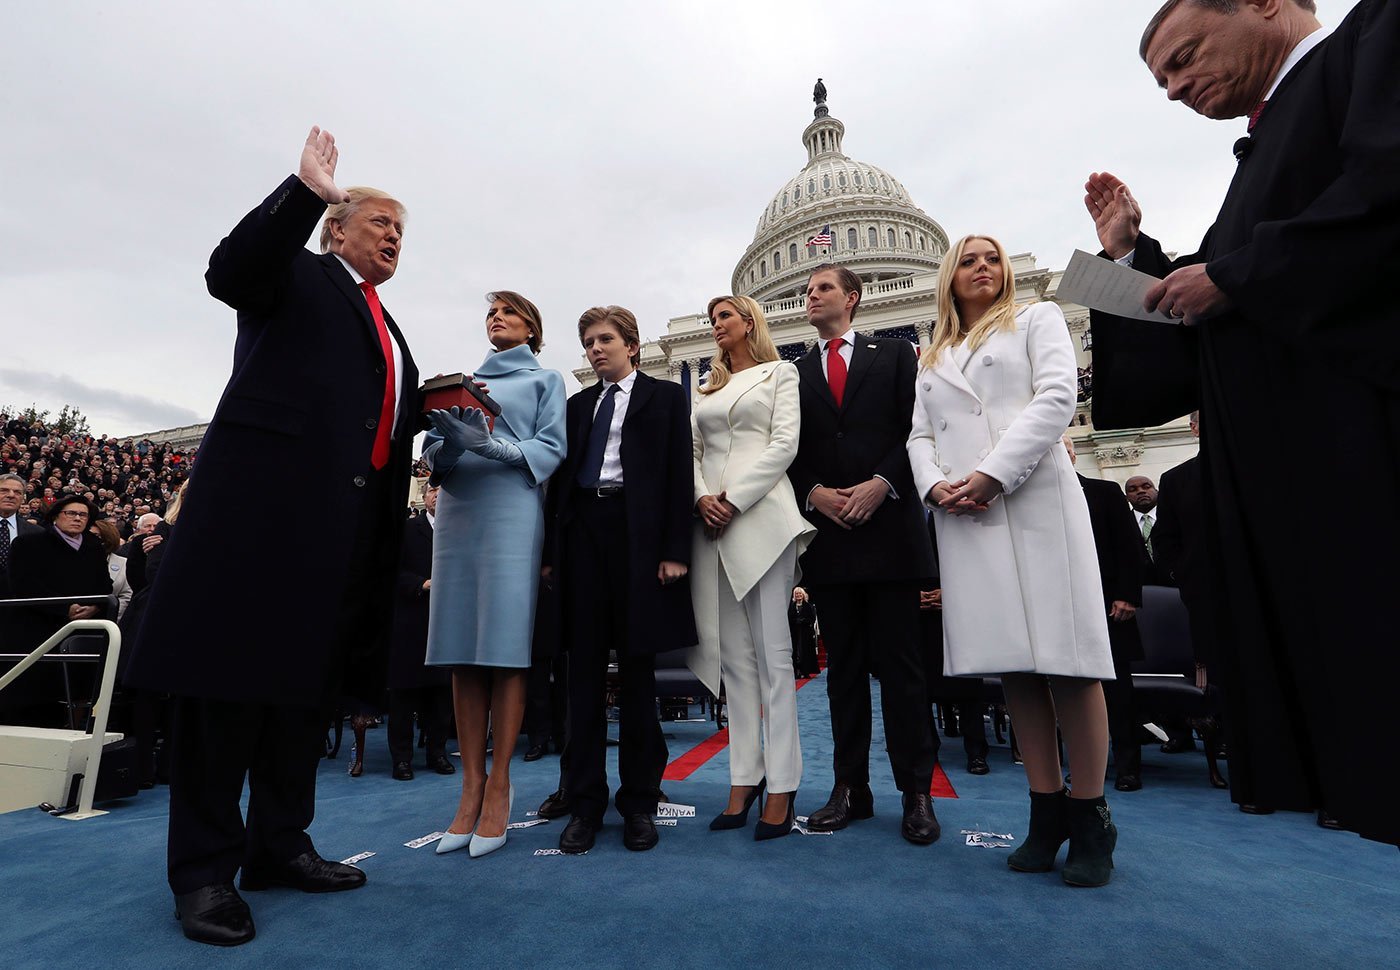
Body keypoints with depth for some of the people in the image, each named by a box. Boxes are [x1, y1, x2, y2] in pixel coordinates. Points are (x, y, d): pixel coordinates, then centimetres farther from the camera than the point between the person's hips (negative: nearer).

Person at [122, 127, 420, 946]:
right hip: (266, 495, -7)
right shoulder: (298, 274, 8)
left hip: (349, 518, 7)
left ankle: (278, 846, 23)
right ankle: (204, 868, 11)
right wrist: (305, 190, -18)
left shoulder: (387, 328, 26)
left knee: (311, 677, 10)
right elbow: (230, 269, -13)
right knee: (231, 669, -2)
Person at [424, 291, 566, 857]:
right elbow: (434, 452, 16)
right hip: (457, 511, 5)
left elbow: (552, 449, 0)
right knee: (462, 651, 1)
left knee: (505, 648, -7)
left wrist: (491, 446, -15)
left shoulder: (544, 379, 14)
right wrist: (448, 444, -7)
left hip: (511, 512, -4)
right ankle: (471, 785, 8)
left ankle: (499, 787, 1)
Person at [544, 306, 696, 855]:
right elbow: (560, 478, 15)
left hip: (638, 534, -3)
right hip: (582, 531, 4)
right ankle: (584, 802, 16)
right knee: (584, 670, 5)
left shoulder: (665, 397, 8)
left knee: (637, 671, 3)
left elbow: (679, 475, -1)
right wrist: (552, 551, 7)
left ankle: (639, 802, 16)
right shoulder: (577, 405, 20)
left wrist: (674, 550, -10)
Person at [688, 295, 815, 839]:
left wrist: (735, 499, -12)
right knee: (733, 655, 4)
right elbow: (692, 451, 15)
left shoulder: (780, 372, 10)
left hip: (760, 515, -5)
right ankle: (744, 779, 11)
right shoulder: (708, 389, 24)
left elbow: (785, 443, -3)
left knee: (771, 652, -6)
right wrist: (702, 497, -5)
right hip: (711, 523, 5)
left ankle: (781, 786, 1)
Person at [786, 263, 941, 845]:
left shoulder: (895, 355, 11)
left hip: (889, 528, -2)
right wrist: (816, 494, -8)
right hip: (827, 534, 2)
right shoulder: (795, 374, 16)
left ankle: (916, 792, 13)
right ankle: (851, 788, 17)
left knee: (899, 663, 1)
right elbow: (789, 453, 9)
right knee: (844, 666, 8)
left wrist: (881, 484, -12)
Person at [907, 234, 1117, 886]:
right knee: (1012, 663, 3)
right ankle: (1047, 814, 13)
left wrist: (993, 472, -13)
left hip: (1036, 502, -3)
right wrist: (934, 484, -6)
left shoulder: (1037, 319, 15)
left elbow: (1057, 398, -2)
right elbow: (919, 435, 15)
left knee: (1064, 655, -5)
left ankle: (1091, 819, 8)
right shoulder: (932, 358, 24)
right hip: (962, 516, 3)